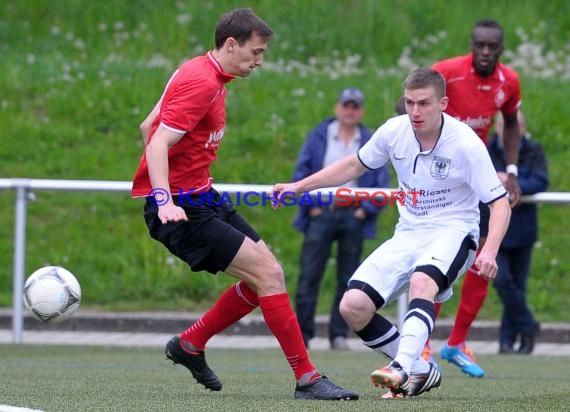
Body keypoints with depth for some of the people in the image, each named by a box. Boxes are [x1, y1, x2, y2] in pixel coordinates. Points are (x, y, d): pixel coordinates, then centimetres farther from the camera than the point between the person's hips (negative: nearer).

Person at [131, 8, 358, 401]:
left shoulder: (204, 75, 14)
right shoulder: (202, 83, -17)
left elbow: (148, 126, 21)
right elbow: (159, 144, -26)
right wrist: (165, 201, -38)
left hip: (202, 198, 11)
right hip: (181, 208, -11)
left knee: (267, 275, 9)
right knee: (268, 275, -16)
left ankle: (189, 345, 22)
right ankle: (307, 379, -12)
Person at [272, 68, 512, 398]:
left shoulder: (466, 144, -17)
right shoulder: (394, 131, -4)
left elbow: (500, 203, -15)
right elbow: (354, 165, 16)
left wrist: (489, 251, -33)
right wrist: (299, 187, 12)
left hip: (453, 231, -5)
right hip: (408, 233, 5)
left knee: (421, 281, -40)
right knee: (353, 308, -11)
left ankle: (402, 369, -52)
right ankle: (422, 372, 2)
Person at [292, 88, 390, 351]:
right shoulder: (318, 137, 7)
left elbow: (382, 183, 7)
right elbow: (300, 174, 5)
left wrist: (367, 210, -4)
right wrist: (309, 205, -4)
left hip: (353, 217, 1)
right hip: (321, 213, -1)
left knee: (348, 280, 2)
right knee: (308, 277, -8)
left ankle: (339, 334, 7)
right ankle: (302, 334, -5)